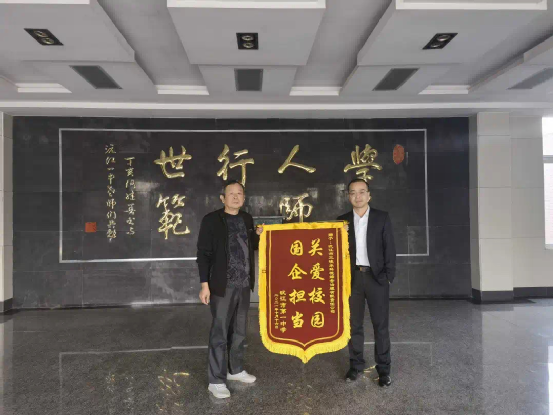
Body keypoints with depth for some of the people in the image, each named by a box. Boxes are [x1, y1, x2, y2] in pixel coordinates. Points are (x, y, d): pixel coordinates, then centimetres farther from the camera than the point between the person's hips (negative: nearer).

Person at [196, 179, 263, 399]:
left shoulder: (247, 219, 8)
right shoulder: (211, 220, -9)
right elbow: (203, 254, -10)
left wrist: (258, 235, -1)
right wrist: (205, 284, -14)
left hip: (244, 285, 6)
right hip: (223, 286, -6)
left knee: (239, 331, 18)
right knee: (220, 333, 3)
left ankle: (235, 369, 35)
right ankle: (216, 380, 18)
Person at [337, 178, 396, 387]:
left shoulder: (382, 217, 0)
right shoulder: (342, 220, 5)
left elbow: (389, 248, -2)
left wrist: (388, 276, -8)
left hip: (376, 277, -2)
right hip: (352, 277, 2)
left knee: (381, 324, 5)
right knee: (353, 324, 10)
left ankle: (383, 368, 18)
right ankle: (356, 364, 24)